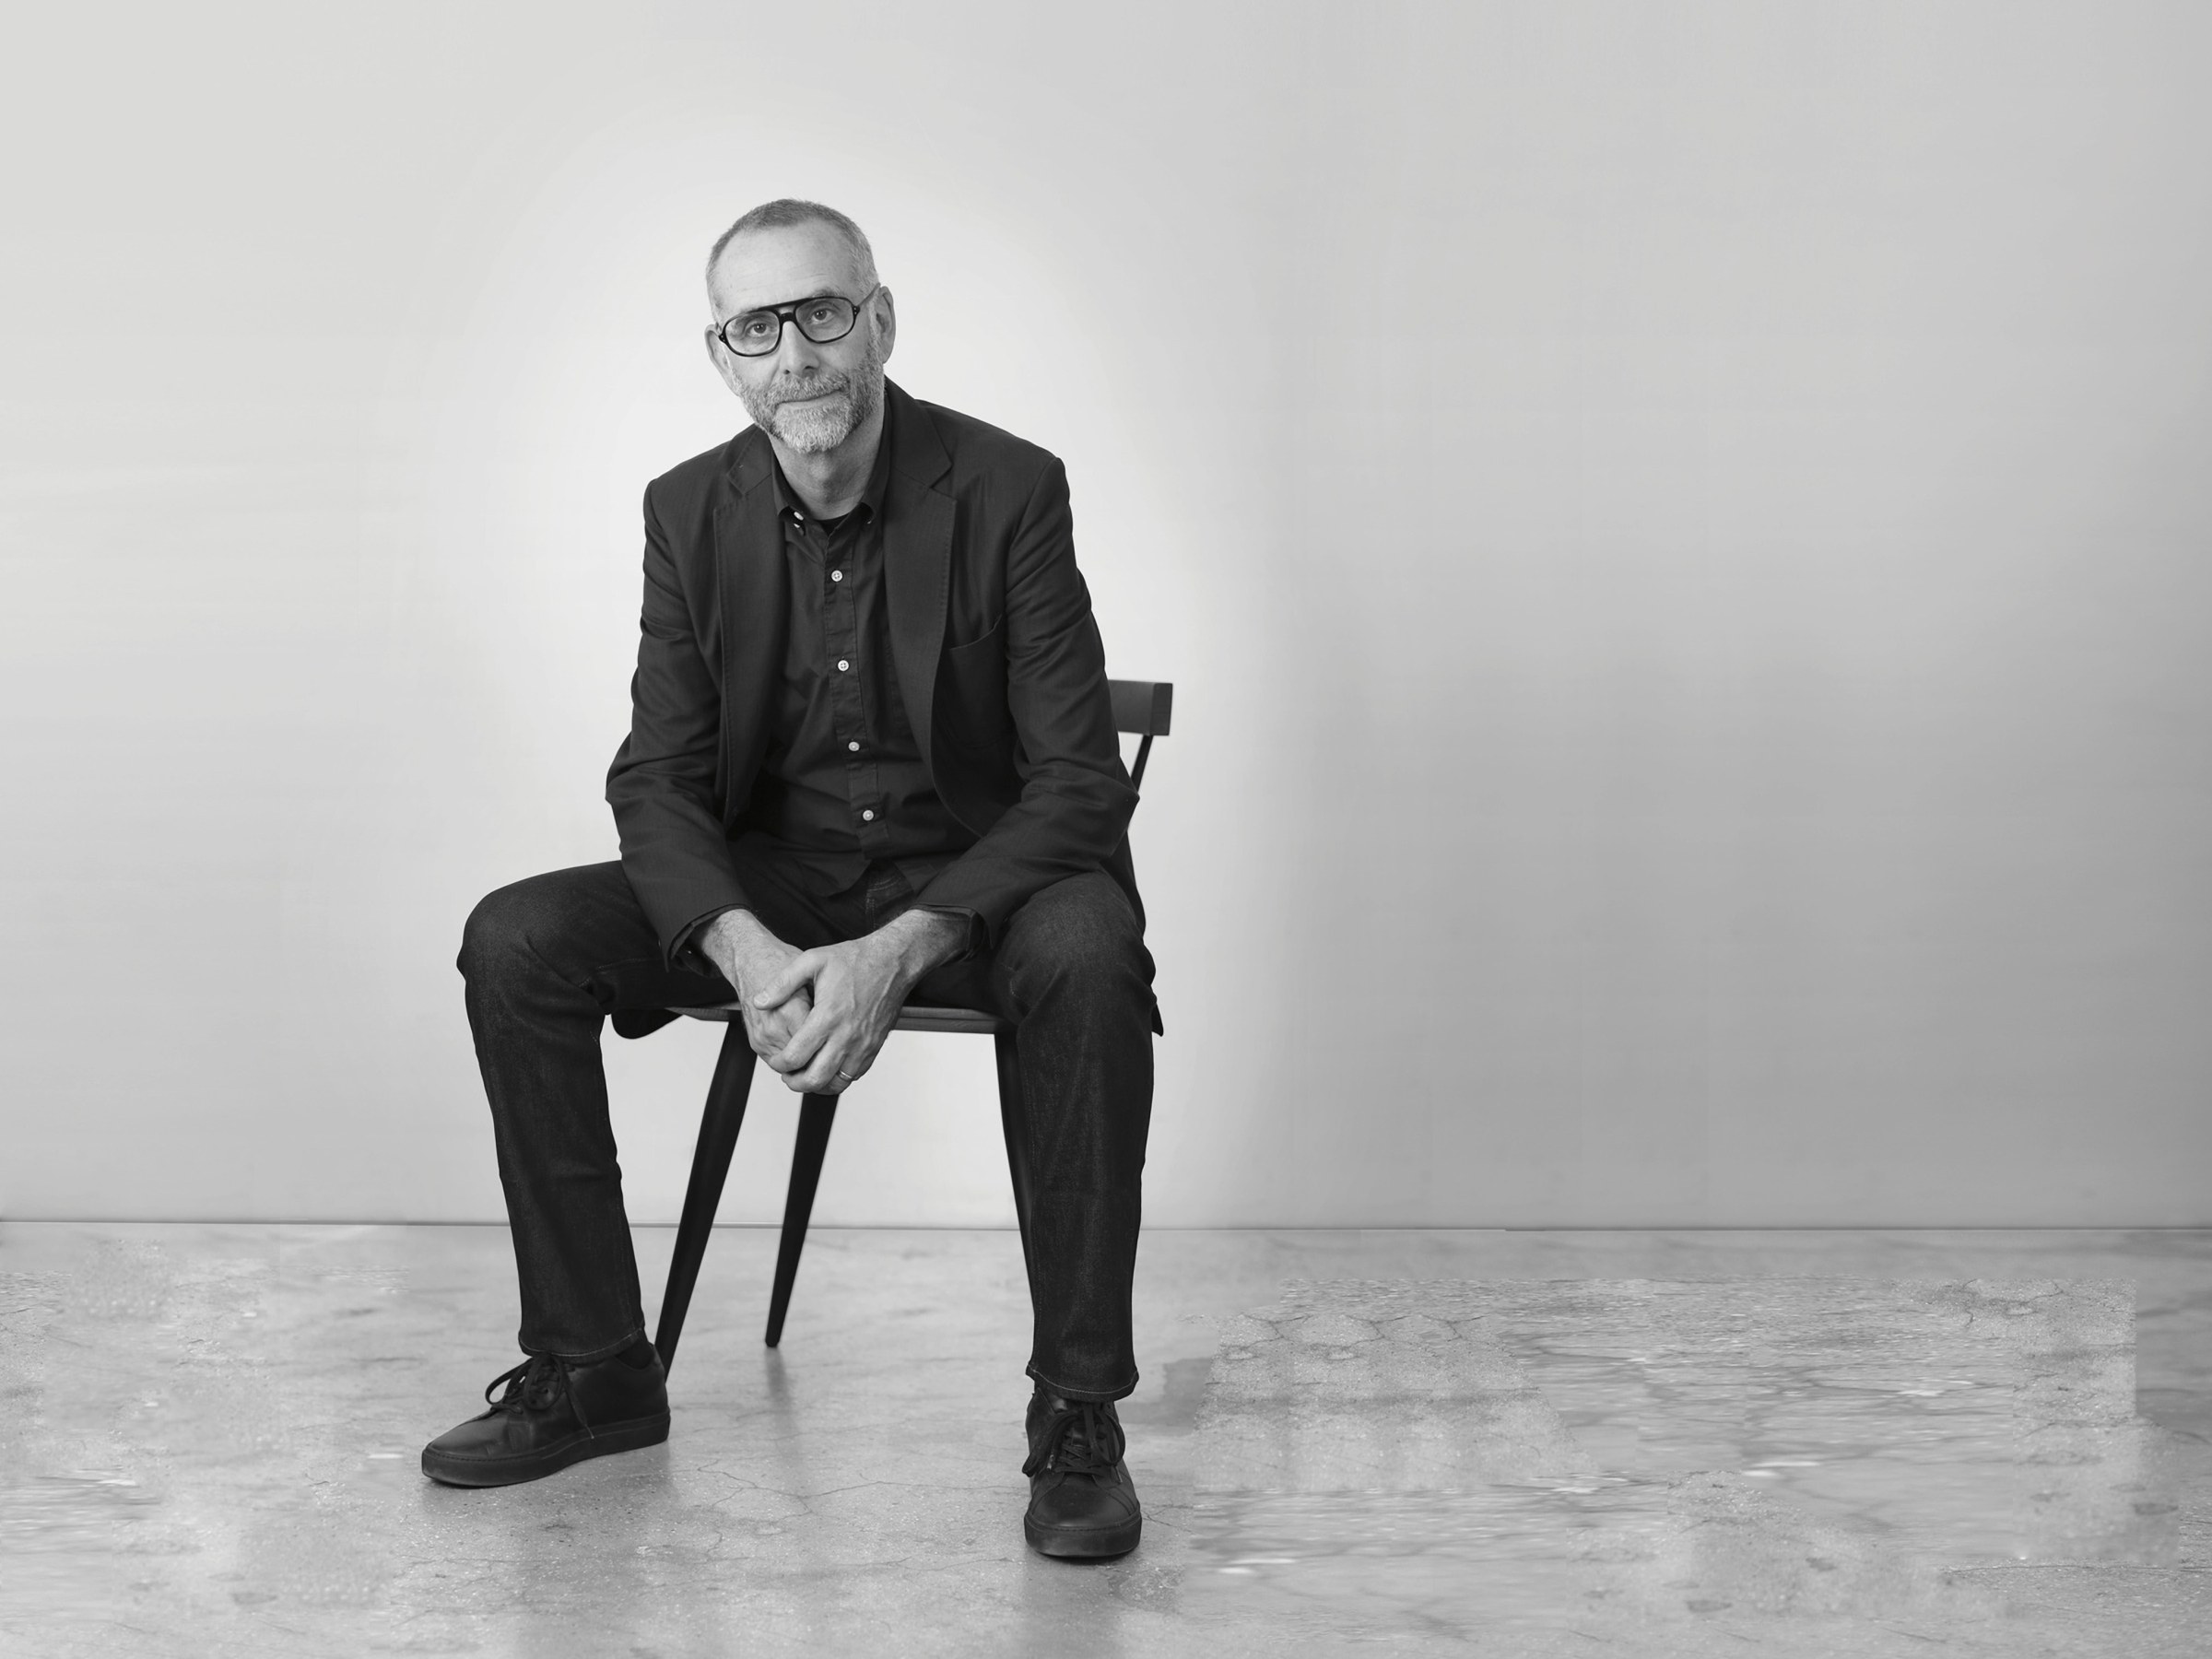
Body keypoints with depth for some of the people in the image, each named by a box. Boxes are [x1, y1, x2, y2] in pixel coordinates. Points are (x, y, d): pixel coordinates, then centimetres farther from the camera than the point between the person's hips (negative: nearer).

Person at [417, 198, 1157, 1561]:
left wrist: (899, 951, -30)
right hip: (770, 883, 4)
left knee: (1088, 957, -37)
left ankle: (1080, 1415, -23)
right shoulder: (693, 511, -2)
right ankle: (592, 1370, -3)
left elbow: (1078, 781, -17)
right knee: (515, 943, -16)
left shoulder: (1008, 490, -13)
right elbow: (659, 779, -4)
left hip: (975, 880, -3)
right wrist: (746, 949, -26)